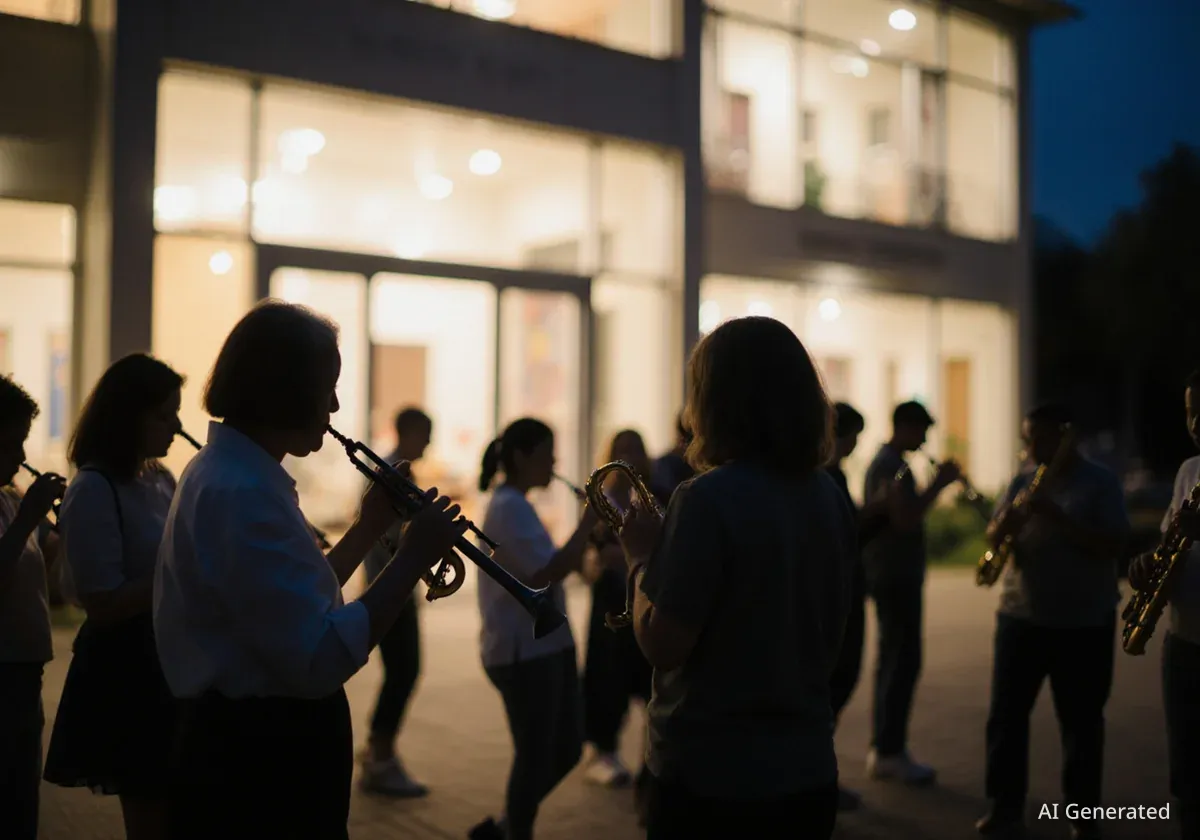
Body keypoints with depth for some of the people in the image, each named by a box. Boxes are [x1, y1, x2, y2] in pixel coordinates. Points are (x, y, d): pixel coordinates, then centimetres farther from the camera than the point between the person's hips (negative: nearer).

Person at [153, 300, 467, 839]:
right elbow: (322, 659, -29)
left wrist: (369, 528, 9)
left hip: (257, 740, 10)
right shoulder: (241, 492, -24)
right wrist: (415, 556, -21)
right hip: (260, 755, -10)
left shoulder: (233, 471, 10)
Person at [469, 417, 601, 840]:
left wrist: (588, 537, 5)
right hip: (523, 651, -10)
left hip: (546, 644, 10)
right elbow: (548, 574, -26)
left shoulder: (515, 505, 15)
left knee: (567, 748, 16)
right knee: (535, 756, 1)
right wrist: (587, 523, -19)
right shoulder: (509, 507, -17)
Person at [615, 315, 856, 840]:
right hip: (809, 773, 7)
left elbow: (662, 646, -18)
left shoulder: (709, 499, -20)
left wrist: (641, 560, -2)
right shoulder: (830, 499, 2)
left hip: (710, 777, -6)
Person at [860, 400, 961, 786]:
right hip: (896, 576, -11)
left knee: (893, 659, 13)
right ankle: (890, 752, -3)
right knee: (904, 660, -7)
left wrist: (937, 484, 10)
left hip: (892, 573, 11)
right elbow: (905, 520, -25)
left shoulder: (885, 462, 17)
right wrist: (938, 484, -18)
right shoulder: (892, 465, -16)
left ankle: (883, 748, 19)